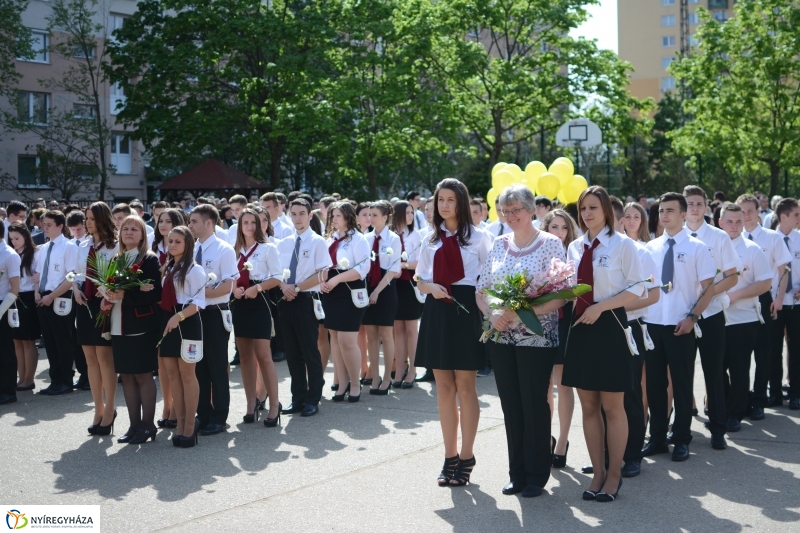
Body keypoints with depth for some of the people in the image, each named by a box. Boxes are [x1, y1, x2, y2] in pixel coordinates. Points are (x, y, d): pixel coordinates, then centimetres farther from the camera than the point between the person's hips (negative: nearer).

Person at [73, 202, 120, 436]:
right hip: (84, 302, 7)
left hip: (104, 302, -7)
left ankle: (109, 410, 10)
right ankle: (99, 409, 22)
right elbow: (76, 272, 17)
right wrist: (75, 289, -2)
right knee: (90, 358, 11)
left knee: (104, 357, -2)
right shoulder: (83, 246, 11)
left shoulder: (115, 246, -9)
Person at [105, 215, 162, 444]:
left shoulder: (150, 259, -5)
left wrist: (125, 295, -22)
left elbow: (155, 293, -14)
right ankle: (134, 425, 18)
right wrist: (109, 296, -3)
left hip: (141, 326, -6)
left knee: (143, 375, -2)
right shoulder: (116, 260, 15)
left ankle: (147, 425, 7)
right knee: (126, 375, 9)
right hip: (119, 326, 6)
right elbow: (110, 286, 20)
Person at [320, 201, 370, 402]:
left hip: (350, 293, -7)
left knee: (347, 341, -7)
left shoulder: (358, 239, -6)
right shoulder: (330, 239, 14)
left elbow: (363, 268, -15)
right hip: (330, 294, 7)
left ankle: (355, 383, 9)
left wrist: (336, 279, -20)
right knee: (335, 339, 9)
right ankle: (342, 383, 17)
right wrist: (322, 281, -4)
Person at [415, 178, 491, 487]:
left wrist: (486, 310, -12)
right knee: (444, 388, 7)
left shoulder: (478, 236, 0)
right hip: (437, 311, 4)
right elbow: (420, 281, 15)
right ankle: (450, 456, 17)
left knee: (465, 387, 1)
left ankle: (466, 457, 11)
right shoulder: (430, 241, 12)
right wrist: (432, 288, -7)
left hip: (466, 310, -4)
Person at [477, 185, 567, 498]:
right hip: (501, 337, 5)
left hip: (536, 337, -5)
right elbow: (481, 289, 10)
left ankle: (536, 475, 15)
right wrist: (492, 314, -10)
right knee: (511, 405, 10)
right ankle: (517, 472, 22)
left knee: (535, 405, 1)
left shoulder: (550, 244, -5)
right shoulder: (499, 245, 10)